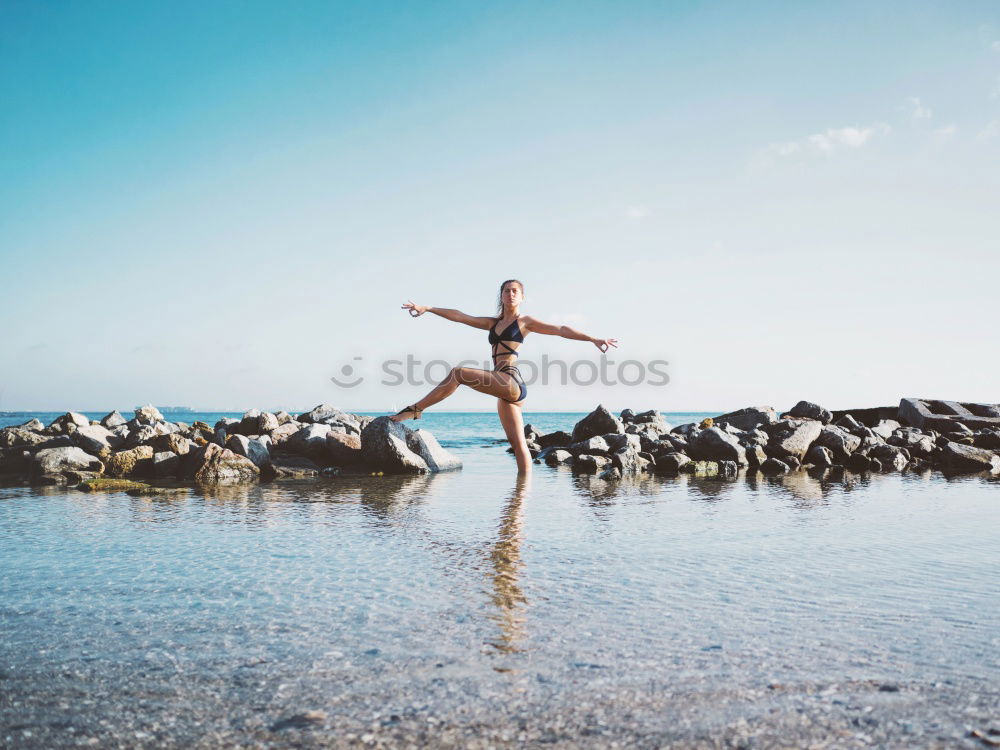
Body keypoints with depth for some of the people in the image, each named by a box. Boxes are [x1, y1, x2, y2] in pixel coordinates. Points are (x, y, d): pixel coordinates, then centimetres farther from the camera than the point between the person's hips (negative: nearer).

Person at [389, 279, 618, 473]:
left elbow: (561, 330, 2)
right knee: (518, 444, 4)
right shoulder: (494, 323, 25)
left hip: (511, 382, -7)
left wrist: (593, 339, -8)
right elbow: (460, 316, 21)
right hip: (505, 389, 7)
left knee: (458, 373, -16)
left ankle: (415, 409, -11)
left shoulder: (525, 321, 9)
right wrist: (427, 308, 15)